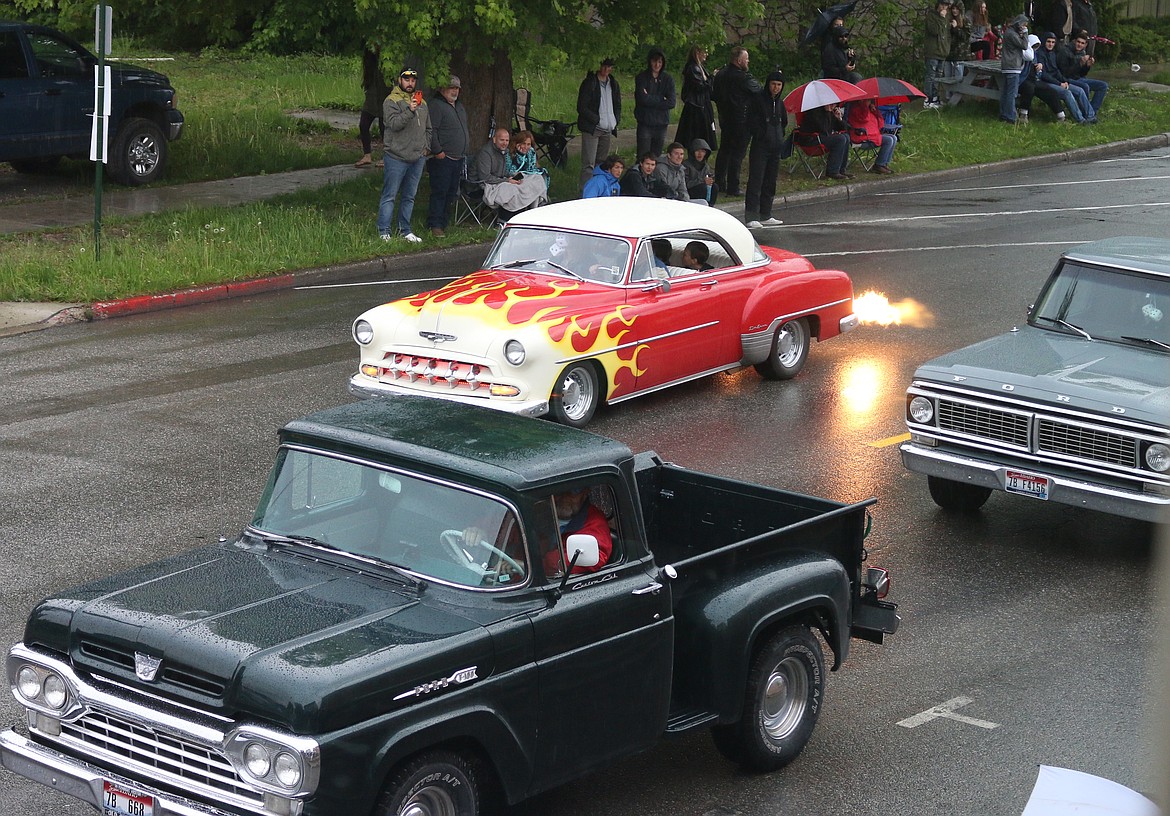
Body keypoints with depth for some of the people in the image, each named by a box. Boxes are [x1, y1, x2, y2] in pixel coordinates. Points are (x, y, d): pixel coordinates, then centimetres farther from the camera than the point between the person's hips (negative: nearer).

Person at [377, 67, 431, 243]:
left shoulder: (422, 103, 16)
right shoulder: (392, 101, -5)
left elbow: (428, 128, 24)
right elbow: (393, 123, -20)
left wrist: (426, 147, 11)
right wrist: (409, 110, -30)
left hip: (417, 157, 6)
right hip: (396, 157, -6)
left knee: (409, 197, 13)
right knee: (390, 195, -4)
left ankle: (405, 230, 22)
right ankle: (384, 232, -1)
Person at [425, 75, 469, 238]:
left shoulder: (459, 106, 19)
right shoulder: (437, 106, -10)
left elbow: (464, 129, 29)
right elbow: (431, 131, -17)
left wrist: (466, 146, 19)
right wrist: (438, 151, -20)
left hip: (458, 159, 9)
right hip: (442, 159, -9)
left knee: (451, 193, 10)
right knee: (439, 192, -8)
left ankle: (443, 223, 17)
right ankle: (434, 226, -7)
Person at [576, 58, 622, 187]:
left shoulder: (613, 83, 13)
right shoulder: (589, 83, -6)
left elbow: (617, 104, 25)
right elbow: (581, 107, -10)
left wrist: (616, 120, 8)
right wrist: (597, 120, -14)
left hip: (608, 130, 6)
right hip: (591, 128, -6)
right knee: (589, 164, -11)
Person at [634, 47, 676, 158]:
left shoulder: (668, 79, 6)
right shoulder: (641, 78, -1)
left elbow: (671, 103, -4)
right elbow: (642, 99, -14)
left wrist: (651, 99, -8)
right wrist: (661, 99, -6)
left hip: (661, 124, 3)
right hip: (645, 123, -3)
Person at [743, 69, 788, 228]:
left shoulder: (779, 102, 13)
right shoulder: (758, 99, -6)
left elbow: (784, 122, 26)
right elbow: (751, 122, -8)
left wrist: (779, 136, 14)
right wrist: (761, 135, -9)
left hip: (775, 148, 7)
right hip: (760, 147, -7)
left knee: (770, 182, 11)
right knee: (756, 181, -10)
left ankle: (765, 215, 20)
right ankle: (751, 217, -13)